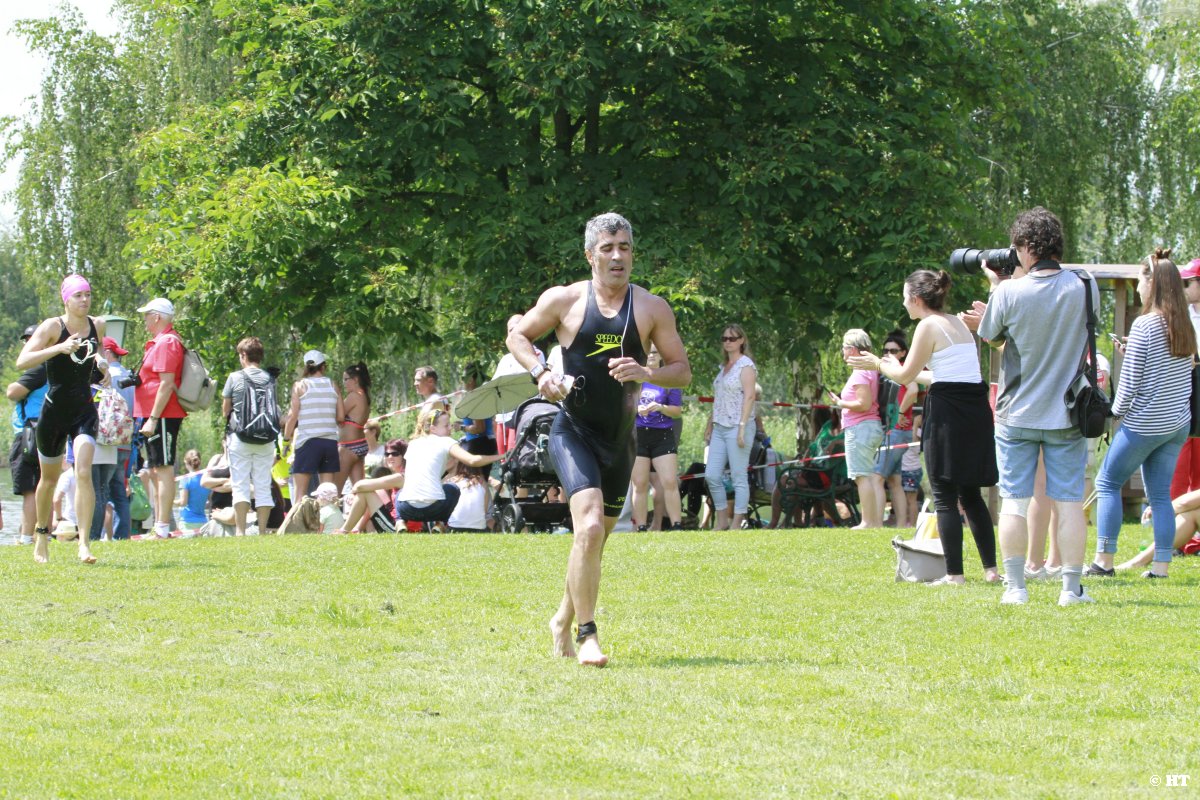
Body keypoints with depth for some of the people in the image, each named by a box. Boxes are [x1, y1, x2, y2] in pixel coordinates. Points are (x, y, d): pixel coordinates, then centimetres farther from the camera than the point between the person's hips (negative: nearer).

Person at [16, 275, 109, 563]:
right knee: (50, 479, 12)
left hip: (85, 411, 2)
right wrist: (59, 348, -33)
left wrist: (101, 363, 2)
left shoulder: (98, 326, 2)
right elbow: (22, 361, -22)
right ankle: (42, 533, 37)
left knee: (83, 472, -17)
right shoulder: (52, 327, -11)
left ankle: (84, 543, -19)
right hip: (54, 411, -2)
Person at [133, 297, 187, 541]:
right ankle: (158, 526, 19)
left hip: (162, 417, -11)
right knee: (155, 471, 14)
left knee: (163, 469, -11)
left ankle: (162, 529, -14)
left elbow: (167, 384, -21)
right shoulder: (159, 342, 19)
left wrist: (153, 419, -24)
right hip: (153, 416, 11)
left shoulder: (166, 342, -13)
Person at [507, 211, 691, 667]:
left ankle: (563, 622, 37)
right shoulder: (564, 300, -2)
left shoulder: (652, 309, 2)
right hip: (574, 432, -4)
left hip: (620, 440, 4)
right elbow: (517, 336, 11)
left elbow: (682, 372, 4)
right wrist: (540, 373, -8)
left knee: (595, 539, 15)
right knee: (589, 529, -22)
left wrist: (645, 374, -16)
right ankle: (586, 636, -18)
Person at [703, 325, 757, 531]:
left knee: (739, 477, -5)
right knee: (711, 476, 2)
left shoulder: (745, 365, -6)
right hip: (720, 427, 8)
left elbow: (749, 397, -14)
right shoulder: (723, 367, 18)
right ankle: (722, 520, 12)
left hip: (737, 427, -8)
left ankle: (737, 524, -3)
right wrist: (710, 424, 17)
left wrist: (742, 427, -20)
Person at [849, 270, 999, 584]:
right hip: (976, 409, 8)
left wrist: (878, 365, 14)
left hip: (947, 411, -8)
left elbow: (906, 376, -5)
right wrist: (894, 366, 33)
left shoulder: (929, 326, -7)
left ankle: (954, 574, -5)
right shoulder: (959, 323, 17)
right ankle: (991, 568, 9)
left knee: (944, 495, -3)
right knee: (970, 493, 14)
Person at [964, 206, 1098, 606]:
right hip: (1067, 415, 1)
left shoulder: (1008, 293, -12)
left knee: (1014, 501, 6)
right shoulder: (1086, 287, -5)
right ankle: (1072, 586, 5)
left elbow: (992, 336, 4)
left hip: (1017, 414, -1)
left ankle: (1015, 586, 6)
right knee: (1068, 501, 5)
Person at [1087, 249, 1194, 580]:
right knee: (1160, 494, 11)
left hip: (1145, 424, -7)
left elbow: (1130, 381, -15)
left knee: (1107, 483, 7)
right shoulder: (1185, 325, 5)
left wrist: (1116, 411, 2)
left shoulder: (1145, 325, -15)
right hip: (1179, 423, 7)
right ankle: (1161, 565, 6)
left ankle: (1104, 560, 4)